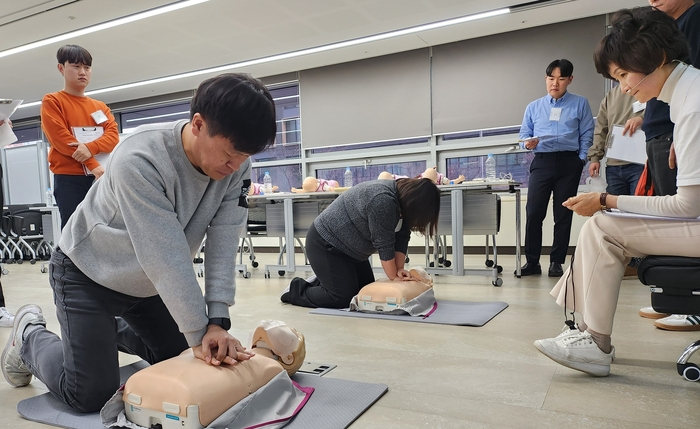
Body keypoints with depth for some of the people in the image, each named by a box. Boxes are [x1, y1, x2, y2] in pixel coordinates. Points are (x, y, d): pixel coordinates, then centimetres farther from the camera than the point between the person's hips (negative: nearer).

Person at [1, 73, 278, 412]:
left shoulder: (236, 166, -19)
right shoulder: (138, 160, -36)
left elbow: (222, 243, -21)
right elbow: (166, 256, -35)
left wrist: (217, 321, -27)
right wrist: (200, 333, -30)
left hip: (148, 281, 6)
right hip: (88, 272, -6)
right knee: (90, 396, -6)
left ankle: (111, 329, 36)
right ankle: (30, 336, 22)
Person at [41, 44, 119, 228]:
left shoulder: (100, 106, 18)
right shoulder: (52, 101, 5)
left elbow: (113, 136, 3)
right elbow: (60, 138, -8)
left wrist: (91, 148, -18)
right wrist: (93, 165, -16)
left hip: (100, 177, 4)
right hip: (69, 178, -4)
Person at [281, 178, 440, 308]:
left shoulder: (402, 198, -1)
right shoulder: (382, 201, -30)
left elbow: (401, 238, -2)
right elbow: (384, 244, -25)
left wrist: (399, 269, -11)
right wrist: (394, 277, -16)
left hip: (349, 246, 10)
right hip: (325, 243, -10)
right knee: (344, 298, -11)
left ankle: (321, 281, 24)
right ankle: (296, 290, 7)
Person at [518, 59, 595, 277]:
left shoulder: (580, 104, 10)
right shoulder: (533, 107, 16)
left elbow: (587, 135, 5)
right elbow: (524, 136, 14)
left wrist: (582, 159, -7)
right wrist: (528, 143, -9)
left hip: (568, 163, -1)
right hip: (541, 162, 1)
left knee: (563, 214, 2)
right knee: (534, 212, -8)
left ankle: (556, 262, 10)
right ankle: (532, 261, 1)